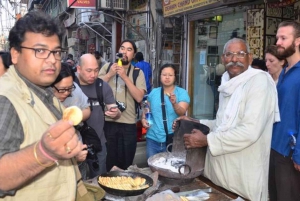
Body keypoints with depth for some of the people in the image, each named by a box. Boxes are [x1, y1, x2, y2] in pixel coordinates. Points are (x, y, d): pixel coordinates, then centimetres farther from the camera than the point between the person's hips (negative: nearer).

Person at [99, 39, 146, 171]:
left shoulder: (138, 72, 2)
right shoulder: (107, 67, 6)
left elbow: (139, 97, -11)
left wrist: (125, 77, -15)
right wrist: (110, 74, -12)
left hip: (128, 124, 0)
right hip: (107, 121, 1)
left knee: (125, 163, 13)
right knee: (106, 162, 13)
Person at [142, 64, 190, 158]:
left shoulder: (182, 93, -5)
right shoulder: (154, 92, 6)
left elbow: (182, 112, -19)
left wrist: (174, 103, -37)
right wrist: (143, 119, 0)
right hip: (153, 138, 3)